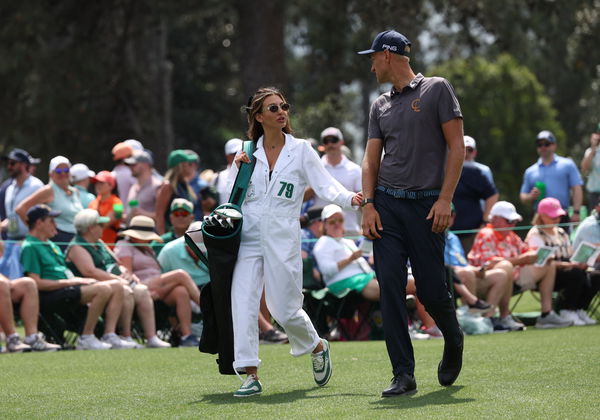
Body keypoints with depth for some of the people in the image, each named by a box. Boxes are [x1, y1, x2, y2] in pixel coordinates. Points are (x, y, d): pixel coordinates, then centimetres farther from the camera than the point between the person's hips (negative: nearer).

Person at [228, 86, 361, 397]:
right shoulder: (247, 153, 10)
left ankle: (318, 348, 30)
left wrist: (349, 198, -22)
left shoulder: (300, 150, 5)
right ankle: (250, 375, -10)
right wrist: (238, 171, -4)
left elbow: (325, 185, -3)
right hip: (247, 239, 2)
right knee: (242, 304, -12)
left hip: (283, 240, -2)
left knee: (285, 309, 0)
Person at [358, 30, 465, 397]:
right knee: (391, 288, -6)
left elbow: (457, 147, -3)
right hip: (387, 204, 4)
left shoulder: (437, 89, 2)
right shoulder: (381, 105, 17)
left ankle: (454, 342, 28)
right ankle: (404, 375, -4)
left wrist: (445, 199, -12)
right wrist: (368, 204, -1)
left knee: (431, 290, -4)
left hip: (427, 205, -4)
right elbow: (372, 159, 14)